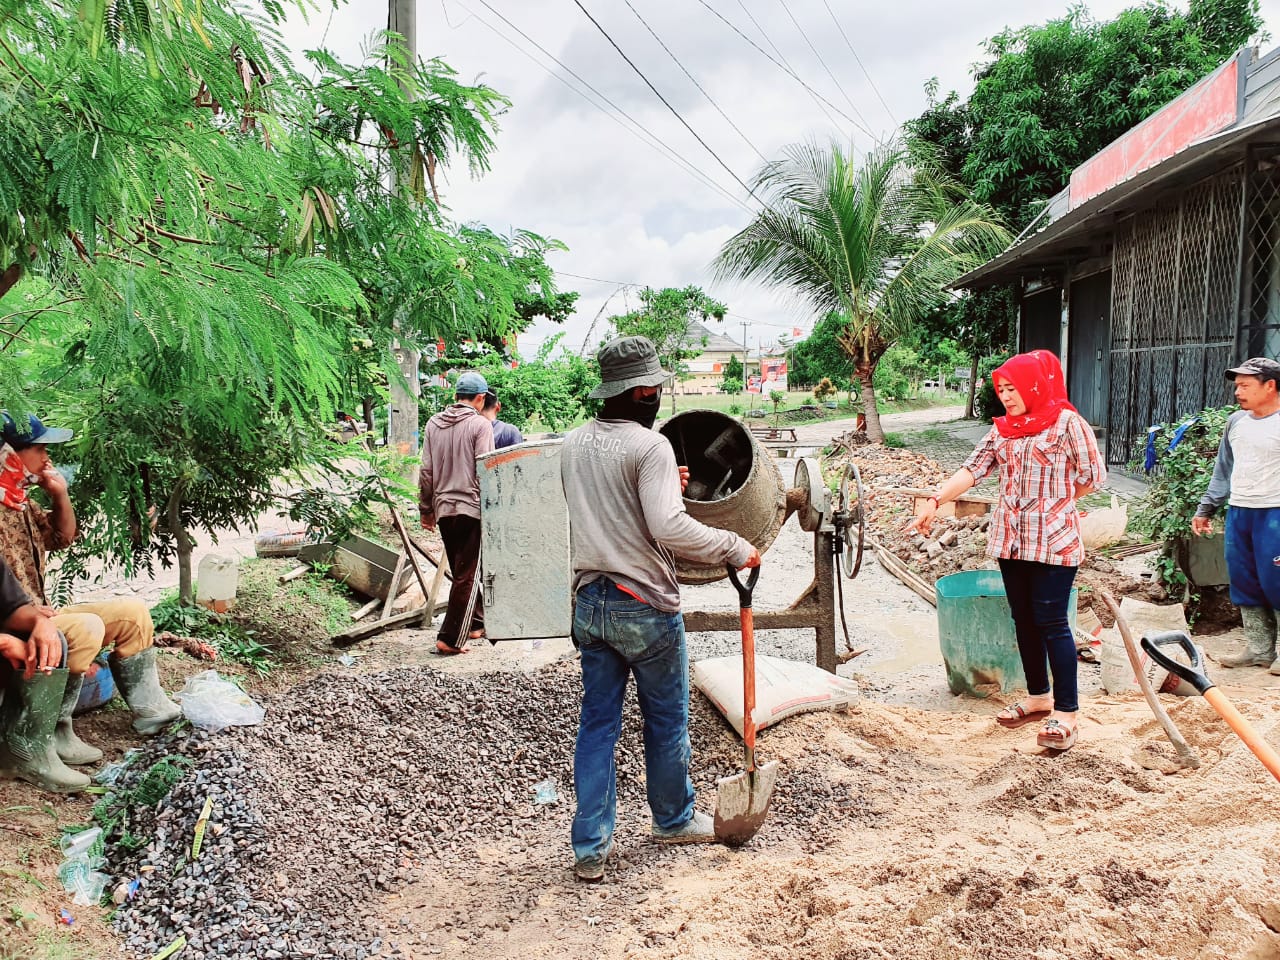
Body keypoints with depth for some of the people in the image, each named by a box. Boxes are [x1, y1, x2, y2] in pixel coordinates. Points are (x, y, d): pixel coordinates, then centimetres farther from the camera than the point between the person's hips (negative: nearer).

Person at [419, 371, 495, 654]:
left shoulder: (434, 423, 7)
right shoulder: (480, 424, -9)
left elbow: (426, 471, 8)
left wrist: (426, 509, 15)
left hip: (443, 508, 6)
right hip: (472, 507, -6)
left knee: (463, 571, 19)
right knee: (467, 575, 0)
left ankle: (475, 623, 30)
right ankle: (450, 638, -2)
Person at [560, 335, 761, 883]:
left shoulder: (573, 444, 6)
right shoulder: (650, 446, -16)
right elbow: (669, 528, -26)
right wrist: (734, 548, -16)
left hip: (590, 603, 6)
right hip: (645, 608, -6)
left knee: (597, 722, 12)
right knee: (666, 722, 15)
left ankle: (590, 848, 15)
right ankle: (674, 821, 35)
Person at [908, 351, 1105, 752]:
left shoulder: (1066, 422, -5)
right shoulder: (1003, 429, 10)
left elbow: (1092, 475, -2)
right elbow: (971, 470, 1)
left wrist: (1051, 502, 7)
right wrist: (935, 501, -11)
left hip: (1053, 541, -6)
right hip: (1010, 539, 6)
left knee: (1051, 622, -5)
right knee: (1024, 621, 12)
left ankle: (1066, 713, 2)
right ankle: (1038, 697, 26)